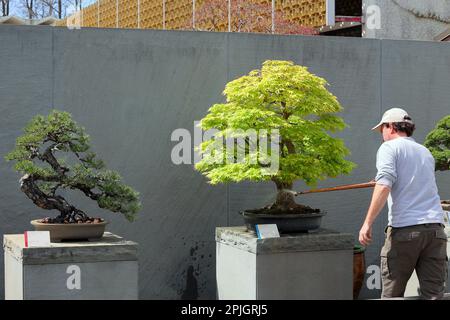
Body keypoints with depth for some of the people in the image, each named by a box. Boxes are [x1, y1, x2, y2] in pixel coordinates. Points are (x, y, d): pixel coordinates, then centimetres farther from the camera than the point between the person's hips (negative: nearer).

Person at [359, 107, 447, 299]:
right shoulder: (426, 152, 22)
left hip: (404, 229, -5)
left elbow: (384, 185, -13)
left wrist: (368, 223, -15)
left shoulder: (389, 147, 3)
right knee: (434, 294, 0)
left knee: (391, 294, 5)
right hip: (435, 228, 5)